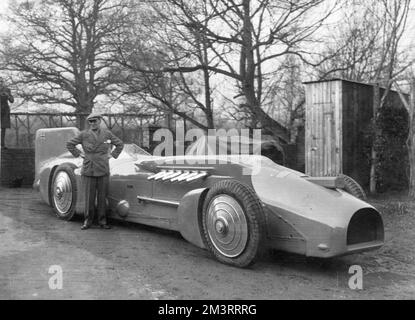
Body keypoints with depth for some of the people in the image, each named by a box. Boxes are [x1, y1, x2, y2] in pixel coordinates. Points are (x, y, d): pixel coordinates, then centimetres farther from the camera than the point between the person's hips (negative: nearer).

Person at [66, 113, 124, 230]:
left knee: (102, 197, 4)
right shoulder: (84, 134, 3)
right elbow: (69, 144, 11)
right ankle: (88, 221, 12)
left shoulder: (107, 134, 7)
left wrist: (112, 155, 8)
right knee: (89, 197, 1)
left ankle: (102, 221, 14)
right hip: (88, 170, -1)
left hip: (103, 170, 1)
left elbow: (120, 144, 17)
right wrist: (79, 154, 4)